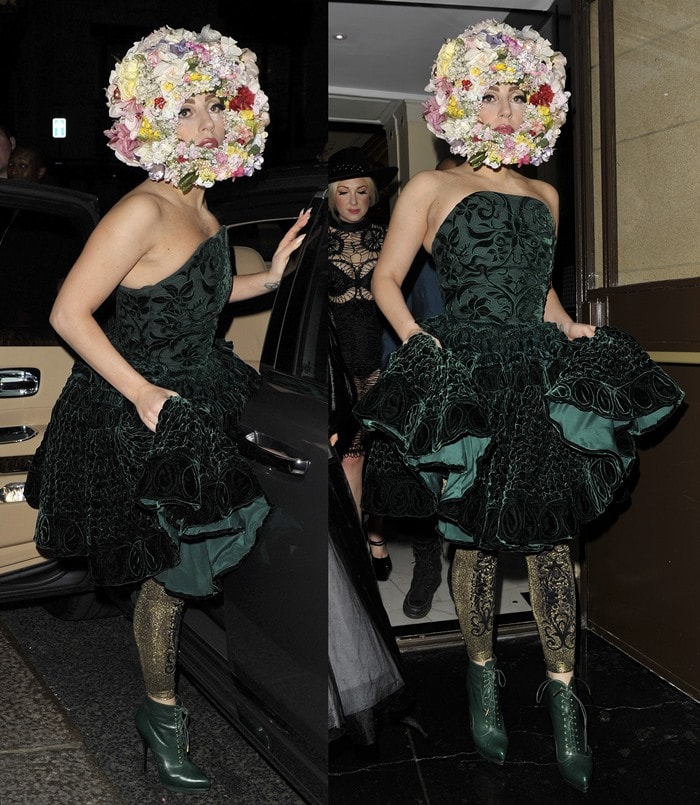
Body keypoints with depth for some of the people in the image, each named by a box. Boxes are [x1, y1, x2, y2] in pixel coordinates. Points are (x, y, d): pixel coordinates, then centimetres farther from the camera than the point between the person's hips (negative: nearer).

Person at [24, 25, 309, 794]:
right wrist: (142, 394, -23)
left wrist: (268, 278, 7)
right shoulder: (144, 209, -22)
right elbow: (68, 313, -22)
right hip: (140, 418, -9)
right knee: (169, 573, 5)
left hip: (197, 397, 9)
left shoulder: (199, 204, 5)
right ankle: (160, 715, 28)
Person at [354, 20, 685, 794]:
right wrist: (418, 341, -13)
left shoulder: (544, 194, 19)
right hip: (467, 381, -3)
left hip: (546, 377, 4)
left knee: (550, 538, 2)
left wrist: (571, 327, 9)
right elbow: (386, 280, 3)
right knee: (475, 537, 5)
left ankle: (562, 693, 13)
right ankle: (482, 674, 25)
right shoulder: (430, 188, 6)